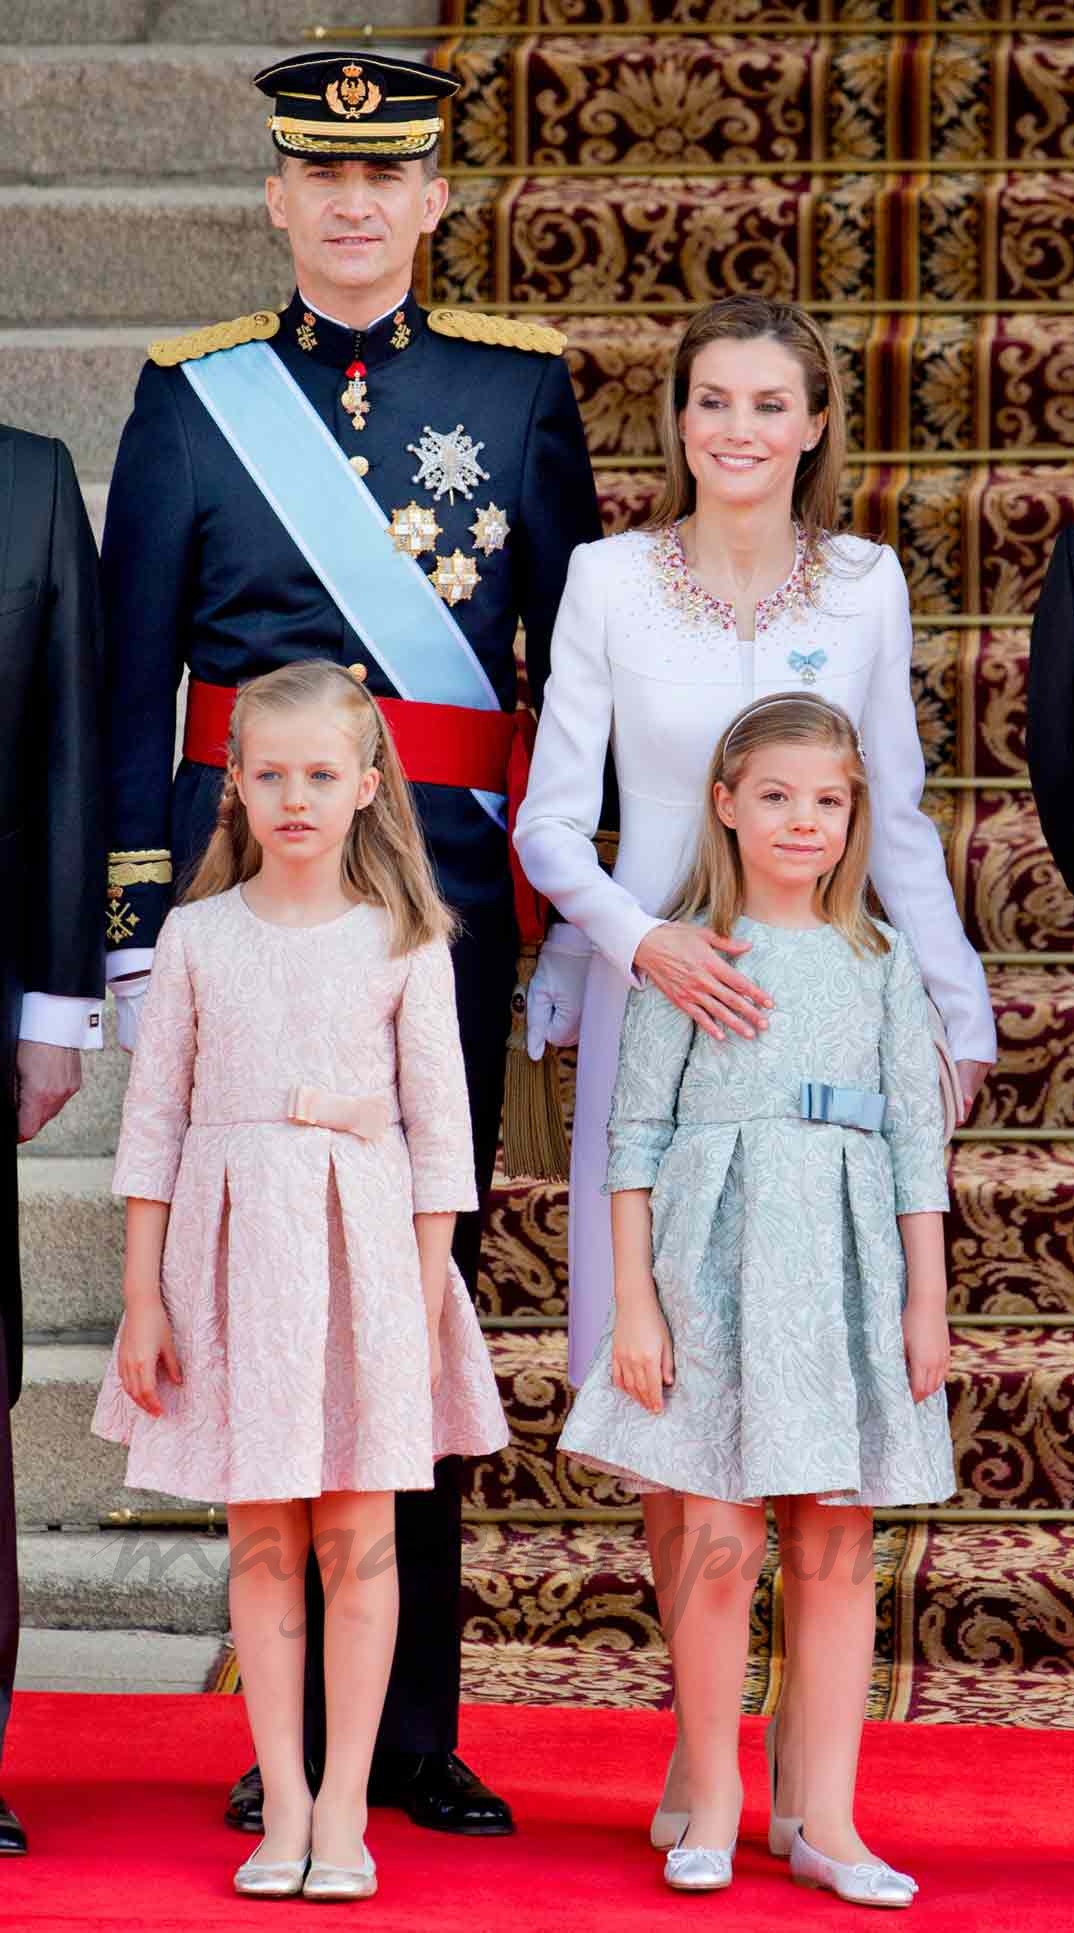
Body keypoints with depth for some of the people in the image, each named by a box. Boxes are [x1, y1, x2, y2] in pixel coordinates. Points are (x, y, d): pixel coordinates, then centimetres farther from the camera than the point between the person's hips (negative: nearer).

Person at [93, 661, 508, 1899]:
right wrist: (142, 1298, 2)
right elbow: (154, 1121, 6)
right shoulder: (199, 936, 4)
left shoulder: (402, 944, 1)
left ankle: (343, 1807, 6)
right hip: (232, 1245, 1)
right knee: (261, 1537, 3)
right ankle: (283, 1805, 7)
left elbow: (440, 1130, 3)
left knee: (358, 1533, 0)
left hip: (363, 1249, -1)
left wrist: (426, 1299, -2)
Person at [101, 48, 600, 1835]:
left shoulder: (520, 386, 8)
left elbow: (580, 660, 10)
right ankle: (299, 1733, 9)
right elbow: (129, 682, 6)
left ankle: (414, 1737, 10)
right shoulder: (193, 397, 7)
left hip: (449, 885, 0)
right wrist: (133, 928, 1)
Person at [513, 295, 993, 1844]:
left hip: (827, 1006, 1)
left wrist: (956, 1009, 9)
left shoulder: (864, 586, 5)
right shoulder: (612, 580, 1)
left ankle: (809, 1753, 3)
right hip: (658, 1001, -1)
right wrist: (647, 941, -17)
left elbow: (898, 819, 12)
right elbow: (552, 820, -1)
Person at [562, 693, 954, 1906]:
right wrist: (634, 1299, -4)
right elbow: (637, 1133, 2)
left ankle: (827, 1820, 7)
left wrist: (927, 1300, 4)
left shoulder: (880, 962, 10)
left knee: (836, 1549, 2)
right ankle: (712, 1805, 9)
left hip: (848, 1269, 2)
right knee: (719, 1543, -5)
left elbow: (917, 1140, 9)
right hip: (715, 1262, -2)